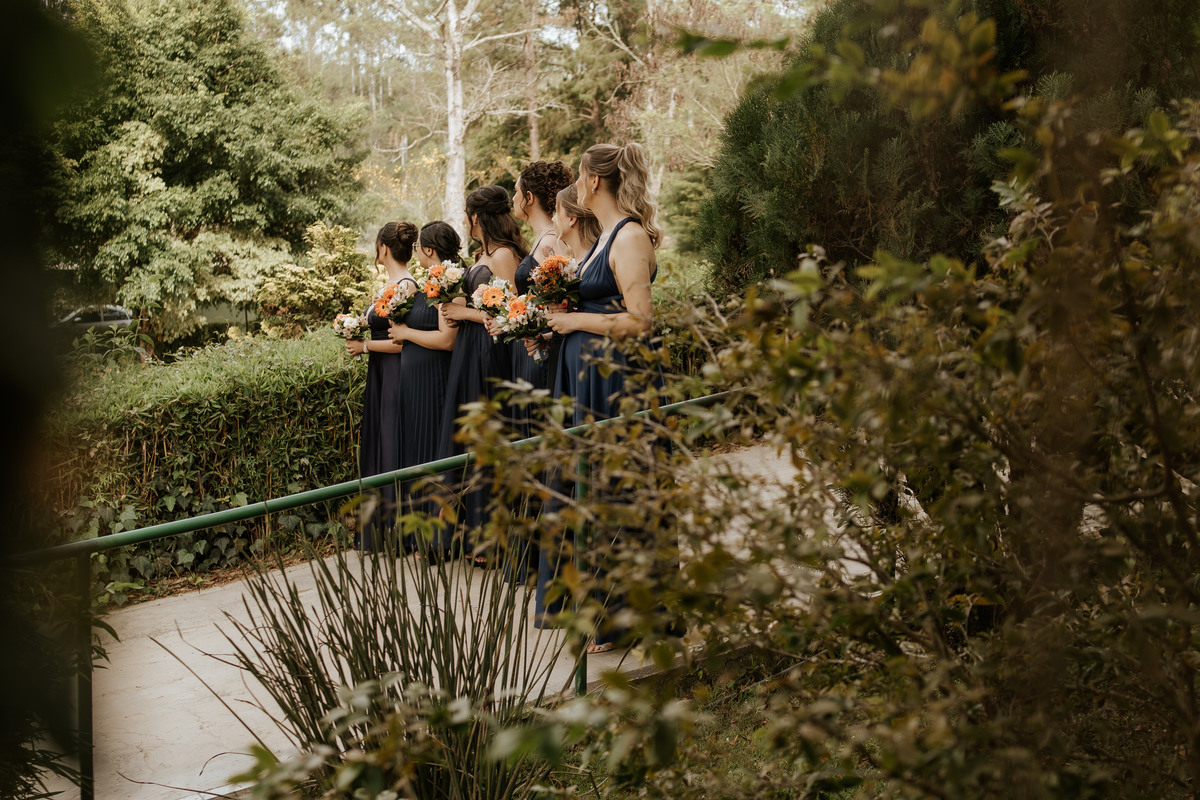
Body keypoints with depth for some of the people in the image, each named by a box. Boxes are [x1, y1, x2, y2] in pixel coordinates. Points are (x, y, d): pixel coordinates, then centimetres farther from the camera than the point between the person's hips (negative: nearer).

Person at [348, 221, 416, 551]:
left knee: (393, 449, -3)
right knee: (376, 448, 14)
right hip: (380, 378, 10)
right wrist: (360, 341, 9)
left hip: (396, 377, -10)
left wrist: (366, 345, -12)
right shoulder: (391, 284, 13)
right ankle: (379, 529, 23)